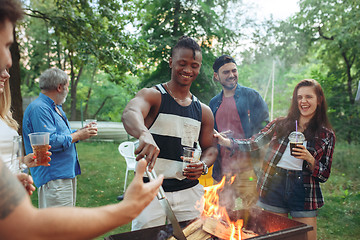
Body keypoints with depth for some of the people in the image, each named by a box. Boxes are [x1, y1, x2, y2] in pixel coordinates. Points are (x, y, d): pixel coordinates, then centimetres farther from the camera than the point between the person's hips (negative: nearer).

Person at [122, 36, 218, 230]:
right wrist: (144, 134, -48)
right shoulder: (152, 95, -4)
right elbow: (130, 113, -25)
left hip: (190, 191, 4)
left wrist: (203, 165, -5)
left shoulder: (203, 111, 11)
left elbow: (210, 148, 18)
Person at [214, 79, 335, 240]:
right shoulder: (280, 124, 5)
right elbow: (252, 143, 2)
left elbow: (324, 176, 3)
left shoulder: (326, 135, 4)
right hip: (273, 188, 1)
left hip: (304, 191, 0)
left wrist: (309, 159, -16)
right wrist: (225, 141, -11)